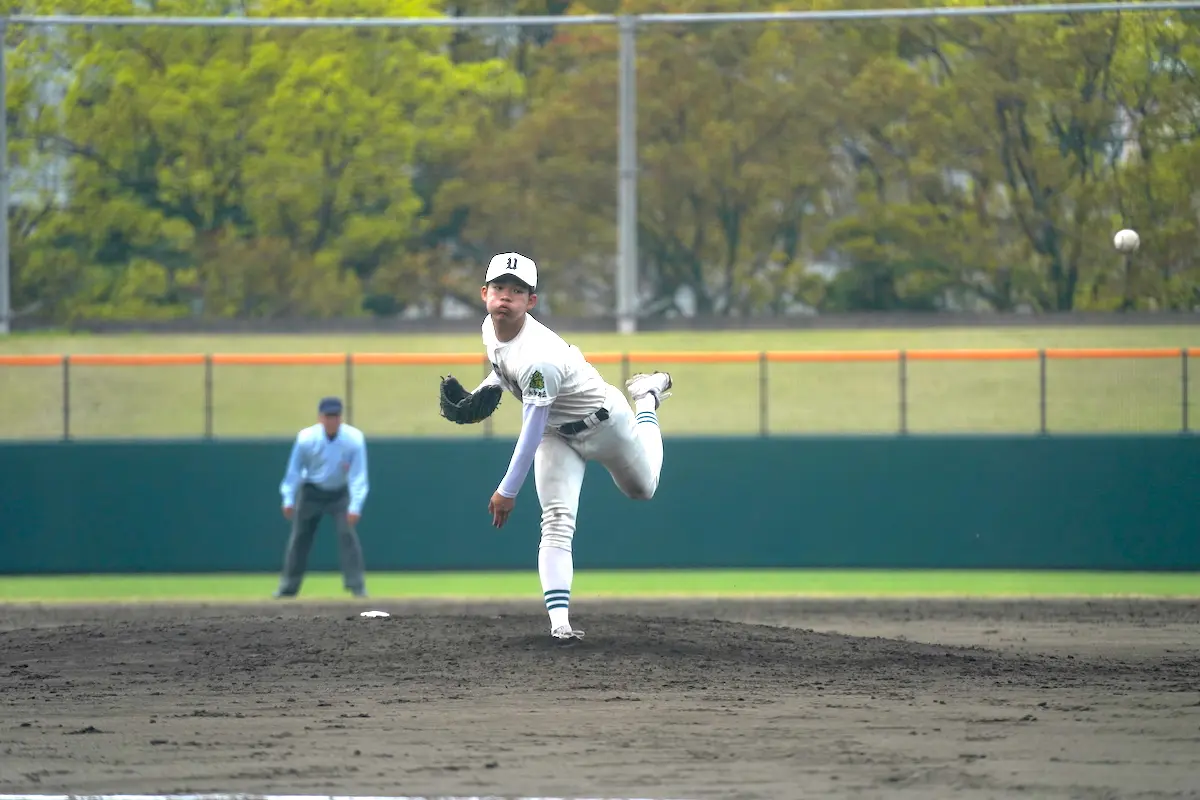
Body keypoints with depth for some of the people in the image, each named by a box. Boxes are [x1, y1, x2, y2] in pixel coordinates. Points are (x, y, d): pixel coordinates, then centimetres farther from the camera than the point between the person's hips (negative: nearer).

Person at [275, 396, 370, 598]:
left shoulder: (354, 439, -23)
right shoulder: (306, 438, -21)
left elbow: (358, 475, -21)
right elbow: (294, 470, -9)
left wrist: (355, 505, -28)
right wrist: (288, 499, -8)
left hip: (340, 493, -1)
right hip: (311, 492, 1)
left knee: (348, 534, -15)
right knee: (299, 538, 5)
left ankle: (357, 586, -9)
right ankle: (288, 587, 17)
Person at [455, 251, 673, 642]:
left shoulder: (539, 357, -40)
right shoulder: (491, 327, -14)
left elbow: (532, 432, -35)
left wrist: (508, 490, -32)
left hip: (605, 422, -6)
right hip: (558, 436, 6)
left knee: (642, 488, 24)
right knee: (556, 525, -13)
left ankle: (646, 398, 47)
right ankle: (560, 622, -21)